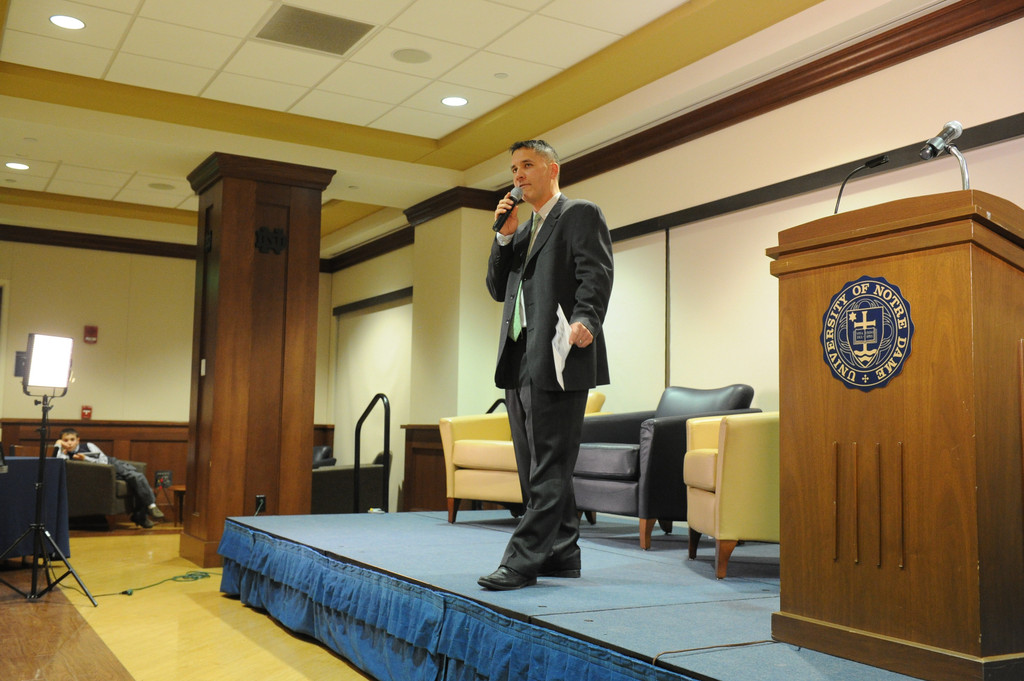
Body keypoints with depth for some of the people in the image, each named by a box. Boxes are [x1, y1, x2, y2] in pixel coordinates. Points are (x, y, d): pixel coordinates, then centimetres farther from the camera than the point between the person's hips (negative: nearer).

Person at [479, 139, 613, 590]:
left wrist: (584, 321, -28)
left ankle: (523, 560, -9)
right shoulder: (521, 229, 27)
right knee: (537, 466, 9)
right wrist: (504, 236, 10)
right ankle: (562, 554, 17)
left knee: (550, 466, -8)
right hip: (518, 361, 9)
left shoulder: (581, 214, 3)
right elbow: (498, 289, 21)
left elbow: (596, 275, -11)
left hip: (556, 359, -8)